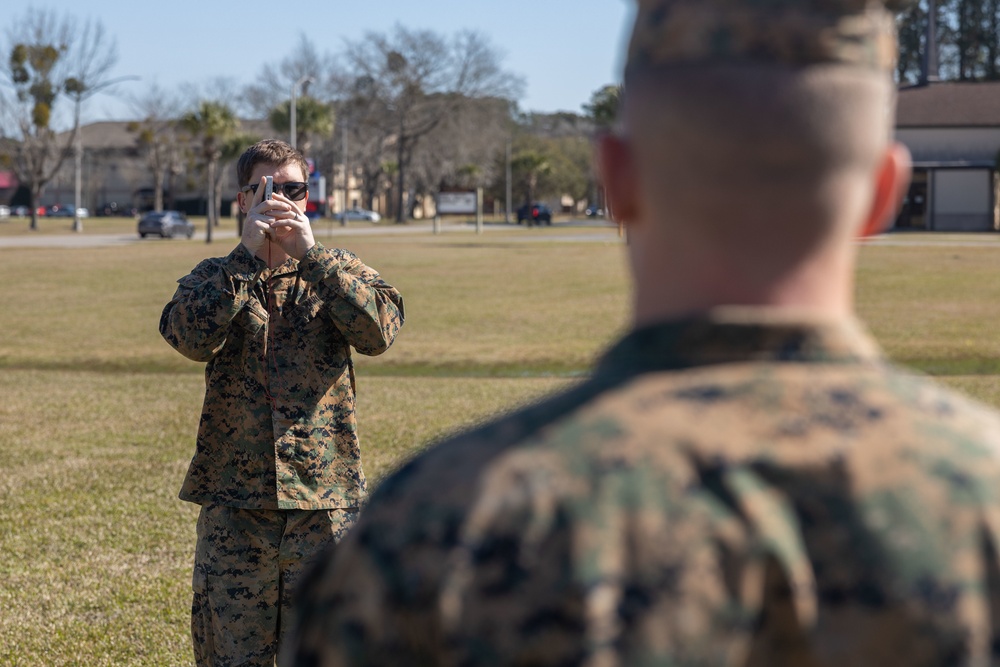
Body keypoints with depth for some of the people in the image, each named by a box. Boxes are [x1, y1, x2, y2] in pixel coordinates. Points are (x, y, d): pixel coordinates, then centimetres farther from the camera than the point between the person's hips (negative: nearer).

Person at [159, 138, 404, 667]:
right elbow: (192, 338, -14)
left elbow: (379, 331, -14)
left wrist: (310, 255, -15)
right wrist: (248, 255, -14)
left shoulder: (338, 275, 8)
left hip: (324, 501, 0)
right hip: (234, 501, 0)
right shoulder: (214, 279, 8)